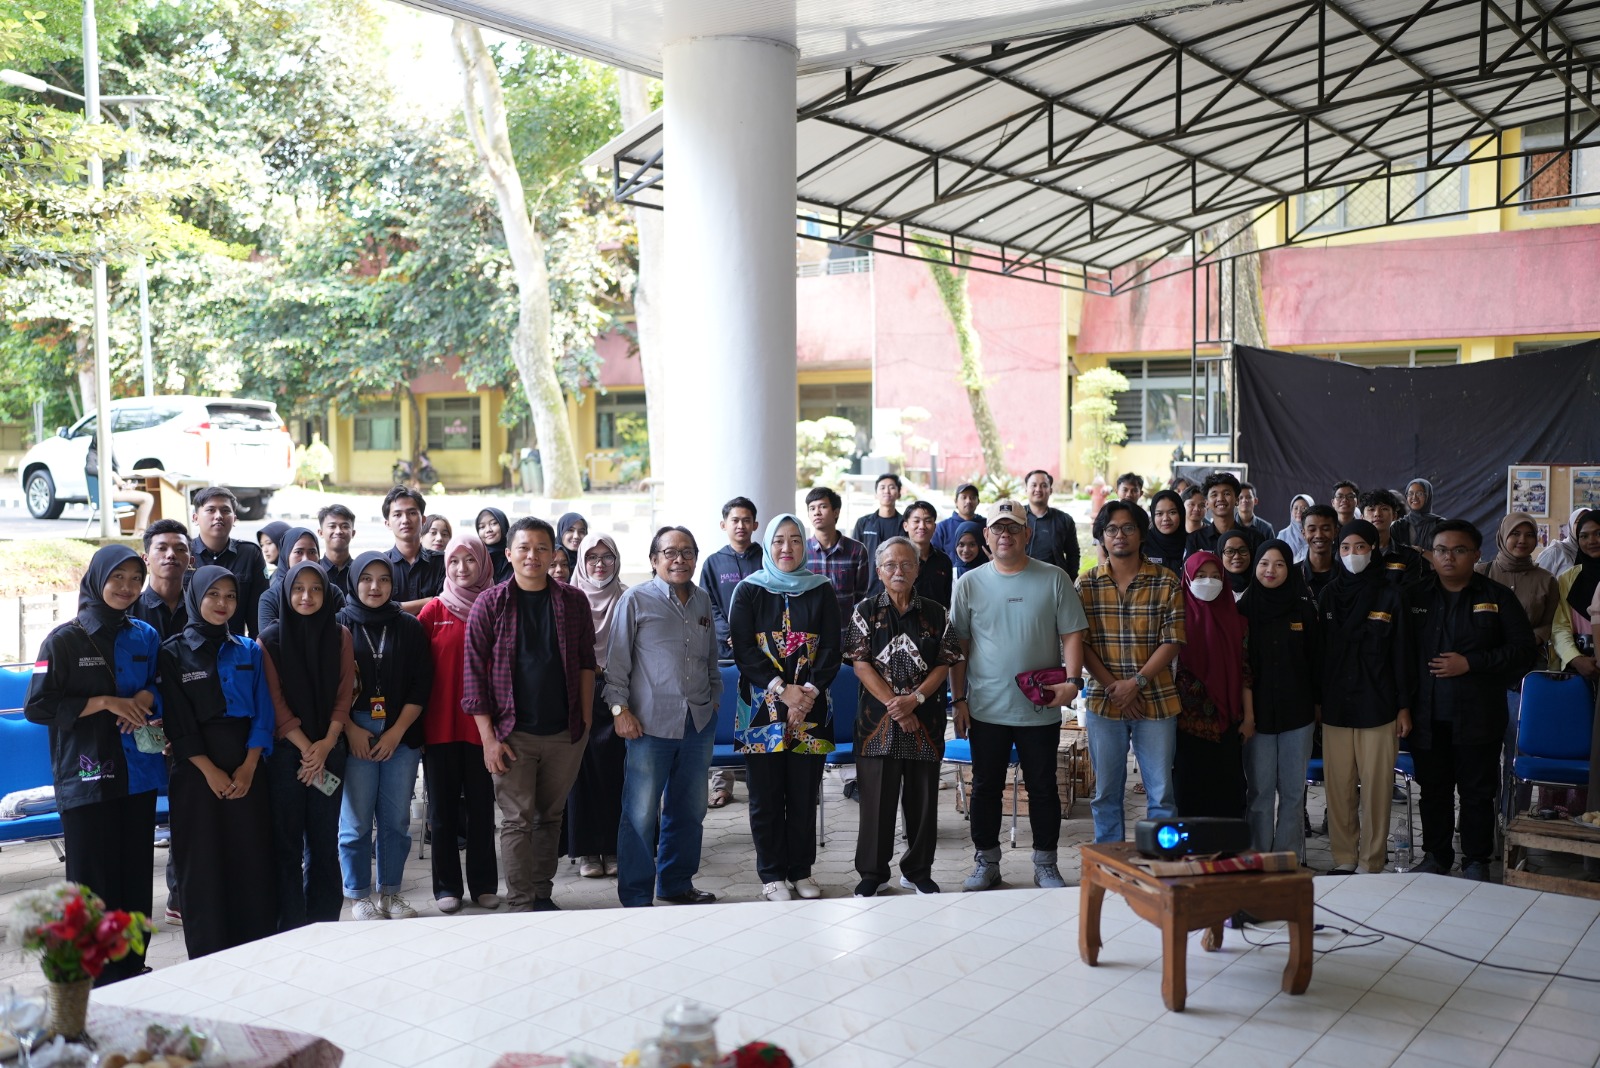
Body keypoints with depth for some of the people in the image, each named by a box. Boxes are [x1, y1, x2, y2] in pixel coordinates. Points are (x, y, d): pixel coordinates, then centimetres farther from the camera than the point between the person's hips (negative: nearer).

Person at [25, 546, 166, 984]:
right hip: (87, 778, -4)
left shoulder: (145, 637, 9)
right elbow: (37, 707, -6)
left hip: (138, 772, 4)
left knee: (137, 873, 5)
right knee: (94, 880, -1)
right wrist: (104, 702, -15)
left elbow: (164, 686, 20)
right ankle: (96, 976, 9)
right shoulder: (64, 640, -3)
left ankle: (132, 965, 16)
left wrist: (147, 697, -3)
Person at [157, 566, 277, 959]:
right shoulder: (173, 653, 1)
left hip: (246, 770, 2)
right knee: (201, 865, 0)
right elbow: (177, 721, -5)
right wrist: (209, 770, -11)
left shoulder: (249, 652, 9)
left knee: (252, 860, 2)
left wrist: (248, 767, -7)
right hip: (196, 773, -2)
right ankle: (207, 957, 9)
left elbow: (263, 713, 5)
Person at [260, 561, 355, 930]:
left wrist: (326, 744, -10)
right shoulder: (271, 638, -2)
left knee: (325, 839, 6)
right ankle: (289, 927, 8)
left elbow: (344, 695, 2)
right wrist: (305, 747, -12)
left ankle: (324, 924, 15)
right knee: (287, 841, 2)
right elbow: (274, 700, -5)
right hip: (285, 751, -2)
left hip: (329, 750, 2)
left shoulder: (340, 635, 5)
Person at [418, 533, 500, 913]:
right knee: (444, 807, 8)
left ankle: (484, 883, 18)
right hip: (441, 724, 0)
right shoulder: (434, 610, 1)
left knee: (481, 806, 8)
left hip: (482, 723, 0)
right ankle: (447, 886, 17)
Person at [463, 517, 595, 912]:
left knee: (551, 817, 12)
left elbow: (586, 663, 10)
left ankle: (542, 895, 24)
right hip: (513, 733, -2)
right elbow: (474, 672, -3)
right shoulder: (491, 604, -3)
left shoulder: (573, 601, 4)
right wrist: (488, 735, -8)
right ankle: (521, 906, 6)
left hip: (565, 732, 3)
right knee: (517, 821, -1)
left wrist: (586, 718, 5)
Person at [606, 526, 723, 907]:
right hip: (650, 723, -5)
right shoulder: (636, 600, -2)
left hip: (698, 722, 5)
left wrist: (714, 698, 18)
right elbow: (616, 659, -3)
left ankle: (676, 884, 28)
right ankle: (636, 897, 8)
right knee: (641, 813, -3)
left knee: (690, 810, 13)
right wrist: (620, 708, -8)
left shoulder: (702, 600, 13)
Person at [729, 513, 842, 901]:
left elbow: (831, 650, 2)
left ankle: (802, 871, 17)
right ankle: (772, 874, 13)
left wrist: (808, 692, -12)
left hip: (811, 709, 1)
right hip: (761, 707, -1)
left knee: (804, 794, 5)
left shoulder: (822, 591, 8)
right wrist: (782, 689, -15)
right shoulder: (748, 591, 3)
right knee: (766, 795, 3)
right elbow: (743, 650, -5)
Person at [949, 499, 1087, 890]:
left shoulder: (1054, 579, 0)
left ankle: (1046, 865, 21)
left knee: (1043, 788, 9)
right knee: (986, 788, 10)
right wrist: (960, 699, 0)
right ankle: (986, 863, 22)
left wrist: (1072, 680, -14)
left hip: (1041, 710, -1)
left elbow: (1072, 634, 1)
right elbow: (958, 646, 5)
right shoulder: (970, 584, 3)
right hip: (986, 709, 1)